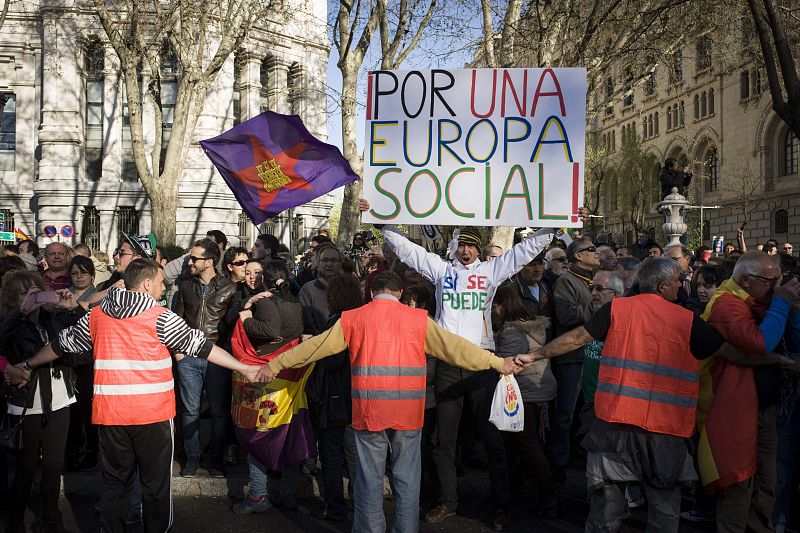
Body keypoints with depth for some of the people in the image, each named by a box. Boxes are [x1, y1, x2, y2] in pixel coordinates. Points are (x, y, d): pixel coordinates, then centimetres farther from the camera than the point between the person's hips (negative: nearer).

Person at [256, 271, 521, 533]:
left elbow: (315, 346, 11)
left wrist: (275, 365, 22)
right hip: (407, 413, 0)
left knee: (370, 478, 9)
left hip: (368, 411, 0)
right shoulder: (418, 319, 2)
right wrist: (497, 363, 9)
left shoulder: (353, 319, 5)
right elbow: (454, 346, 2)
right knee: (407, 478, 11)